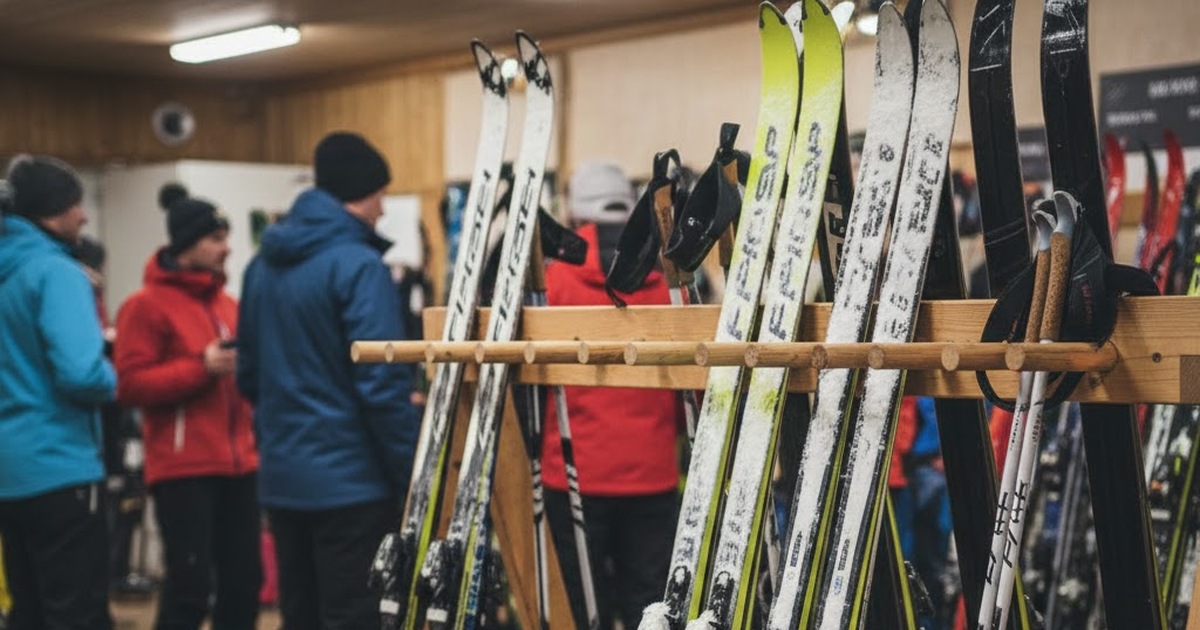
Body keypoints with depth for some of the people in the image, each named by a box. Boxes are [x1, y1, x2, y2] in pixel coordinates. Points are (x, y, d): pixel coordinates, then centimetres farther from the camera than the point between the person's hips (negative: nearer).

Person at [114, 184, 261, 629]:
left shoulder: (227, 304, 15)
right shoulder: (146, 305, -6)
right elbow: (129, 386, -14)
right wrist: (200, 367, -18)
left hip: (237, 462, 7)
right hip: (182, 466, -7)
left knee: (244, 580, 9)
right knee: (190, 585, -8)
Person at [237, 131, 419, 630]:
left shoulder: (264, 263, 10)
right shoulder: (358, 265, -14)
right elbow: (382, 384, -19)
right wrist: (413, 476, -13)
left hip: (281, 479, 8)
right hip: (350, 479, -8)